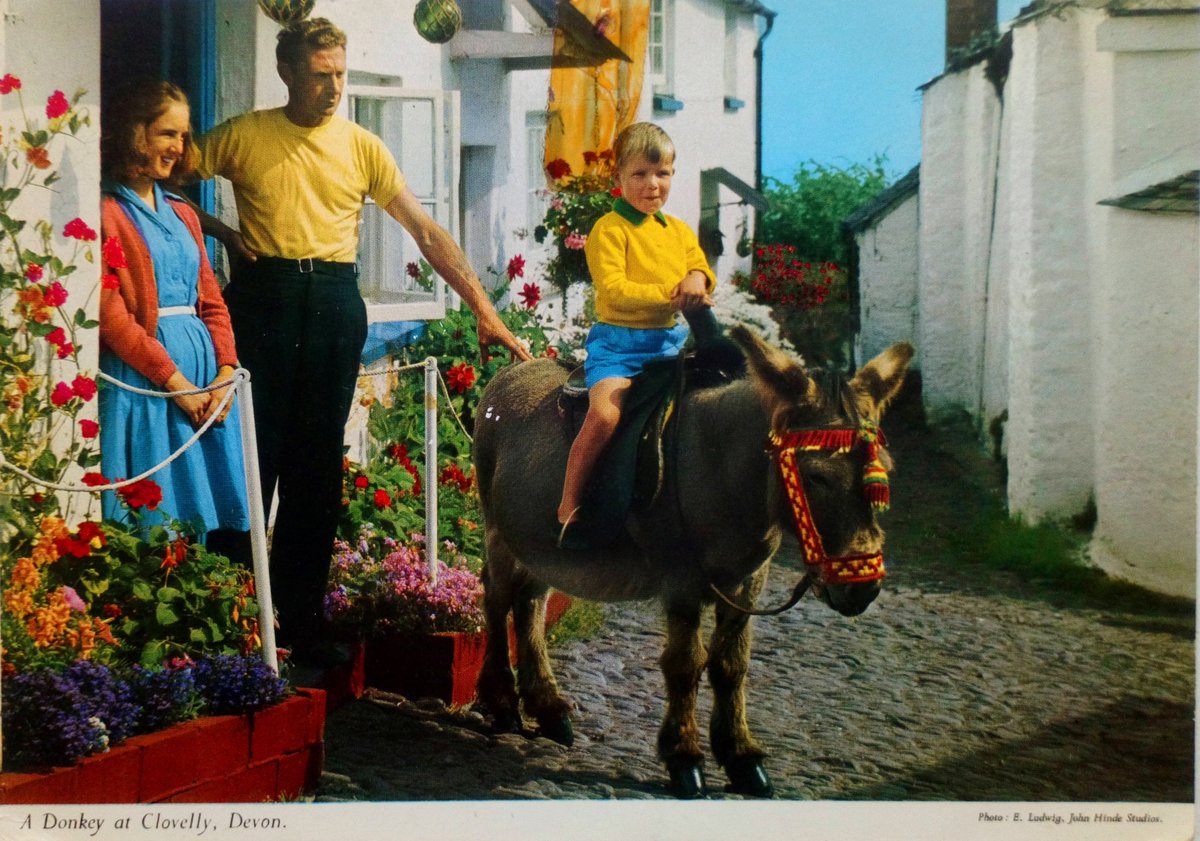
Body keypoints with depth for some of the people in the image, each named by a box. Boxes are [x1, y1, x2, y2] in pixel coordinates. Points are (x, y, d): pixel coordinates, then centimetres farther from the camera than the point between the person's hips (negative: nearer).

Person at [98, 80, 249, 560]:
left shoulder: (182, 215, 19)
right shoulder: (107, 213, -4)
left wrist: (225, 373, 0)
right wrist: (174, 381, -13)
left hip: (203, 365, 7)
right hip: (140, 374, -7)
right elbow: (111, 313, -11)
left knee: (213, 516, 3)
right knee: (160, 526, -7)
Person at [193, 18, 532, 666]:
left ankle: (302, 618, 12)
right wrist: (222, 232, -5)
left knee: (318, 464, 5)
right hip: (262, 295, -2)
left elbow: (426, 231, 5)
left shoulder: (361, 146, 8)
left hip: (335, 301, 2)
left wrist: (484, 312, -1)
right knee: (252, 453, -3)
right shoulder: (244, 136, 3)